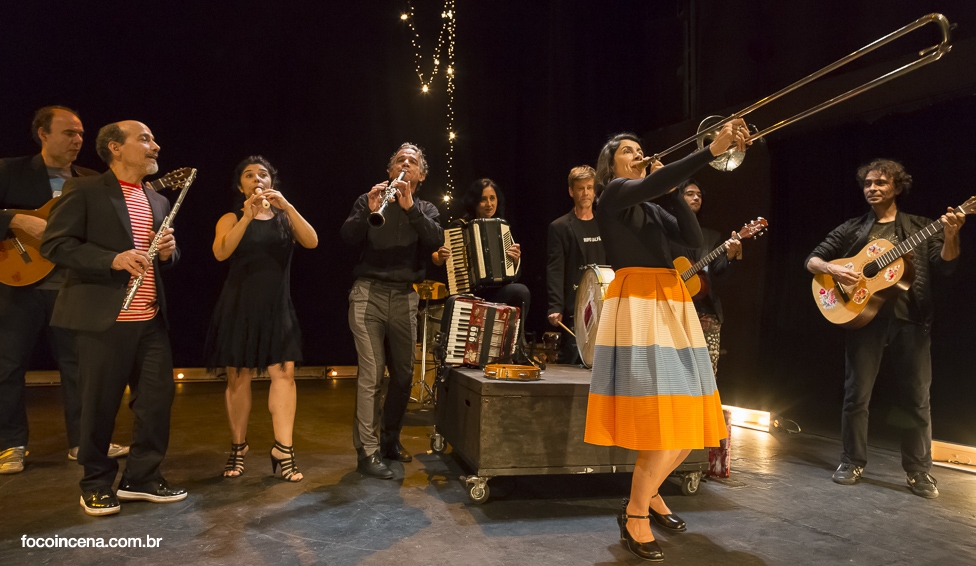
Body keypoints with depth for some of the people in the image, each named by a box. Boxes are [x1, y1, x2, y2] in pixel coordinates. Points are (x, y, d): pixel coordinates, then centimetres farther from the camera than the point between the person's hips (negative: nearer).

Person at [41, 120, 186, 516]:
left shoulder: (158, 201, 16)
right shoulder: (84, 190, -4)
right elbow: (54, 245, -11)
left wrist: (168, 252, -1)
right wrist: (113, 259, -22)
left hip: (151, 318, 6)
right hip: (104, 317, -6)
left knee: (158, 397, 7)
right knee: (99, 404, 4)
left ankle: (141, 477, 22)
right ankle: (97, 484, 22)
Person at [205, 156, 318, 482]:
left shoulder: (285, 218, 9)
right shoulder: (232, 219, 5)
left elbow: (312, 242, -10)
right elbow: (221, 253, -15)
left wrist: (287, 206, -19)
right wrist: (248, 216, -21)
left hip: (277, 307, 1)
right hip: (239, 306, -1)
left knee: (284, 372, -9)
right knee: (238, 376, 3)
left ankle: (283, 450, -6)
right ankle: (238, 448, 15)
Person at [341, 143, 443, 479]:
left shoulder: (425, 209, 14)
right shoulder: (368, 200, 9)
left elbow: (436, 241, -6)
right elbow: (347, 237, -5)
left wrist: (410, 207, -18)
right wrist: (368, 211, -22)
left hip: (405, 297, 3)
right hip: (369, 292, -3)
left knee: (403, 373, 9)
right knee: (371, 374, -9)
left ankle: (390, 440, 27)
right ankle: (367, 451, -4)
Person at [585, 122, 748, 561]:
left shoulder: (652, 208, 24)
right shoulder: (612, 195, 2)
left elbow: (693, 240, 10)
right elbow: (651, 185, -20)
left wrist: (675, 191, 4)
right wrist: (712, 150, -24)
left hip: (671, 305, 8)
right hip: (637, 304, -8)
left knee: (689, 416, 7)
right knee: (663, 420, -14)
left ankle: (648, 492, 27)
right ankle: (635, 516, 2)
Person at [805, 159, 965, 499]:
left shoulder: (919, 228, 10)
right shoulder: (851, 229, 10)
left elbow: (945, 266, -1)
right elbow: (811, 260, 8)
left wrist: (950, 236, -19)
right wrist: (831, 269, -13)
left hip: (910, 320, 0)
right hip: (864, 318, 0)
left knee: (916, 398, 4)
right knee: (856, 394, 3)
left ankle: (919, 471, 16)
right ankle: (853, 462, 16)